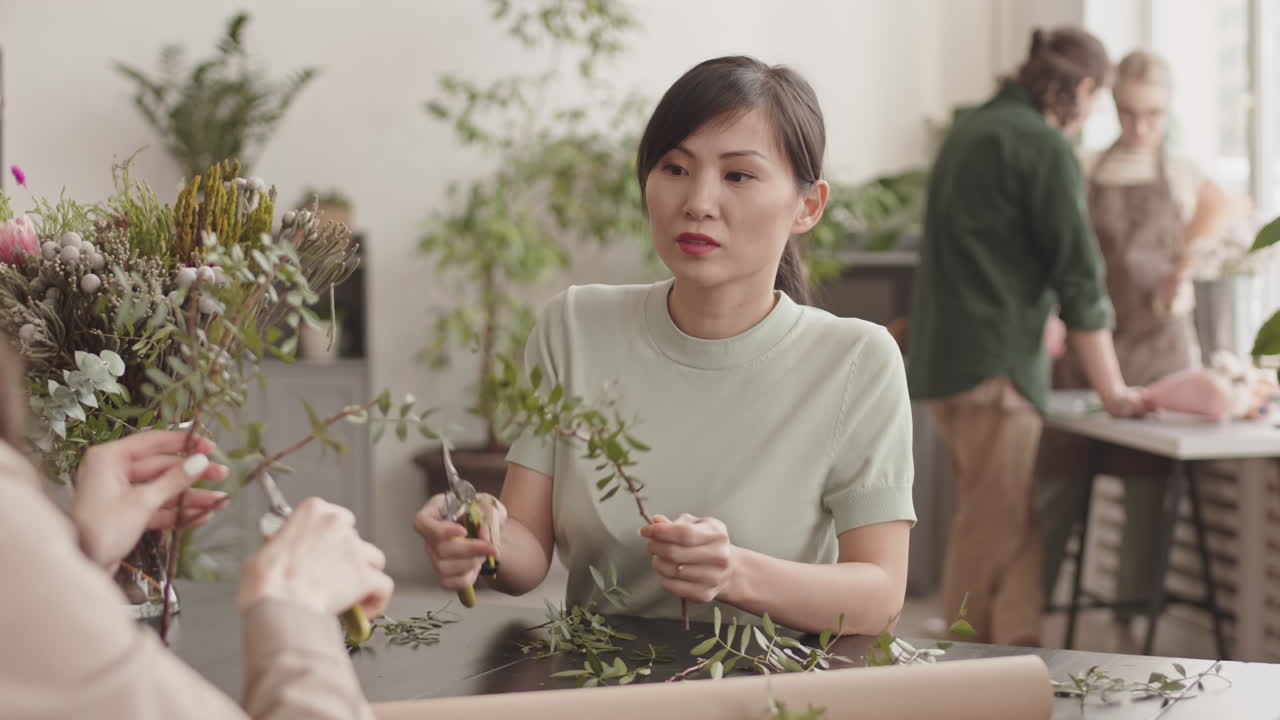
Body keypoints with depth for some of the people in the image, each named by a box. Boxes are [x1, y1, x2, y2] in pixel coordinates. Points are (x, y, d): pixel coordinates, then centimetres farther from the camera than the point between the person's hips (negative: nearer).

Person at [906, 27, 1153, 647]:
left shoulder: (969, 130, 16)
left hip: (945, 359, 9)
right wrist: (1113, 391, -5)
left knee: (1016, 526, 14)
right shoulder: (1045, 148, -11)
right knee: (994, 536, -3)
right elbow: (1079, 275, -12)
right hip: (996, 366, -9)